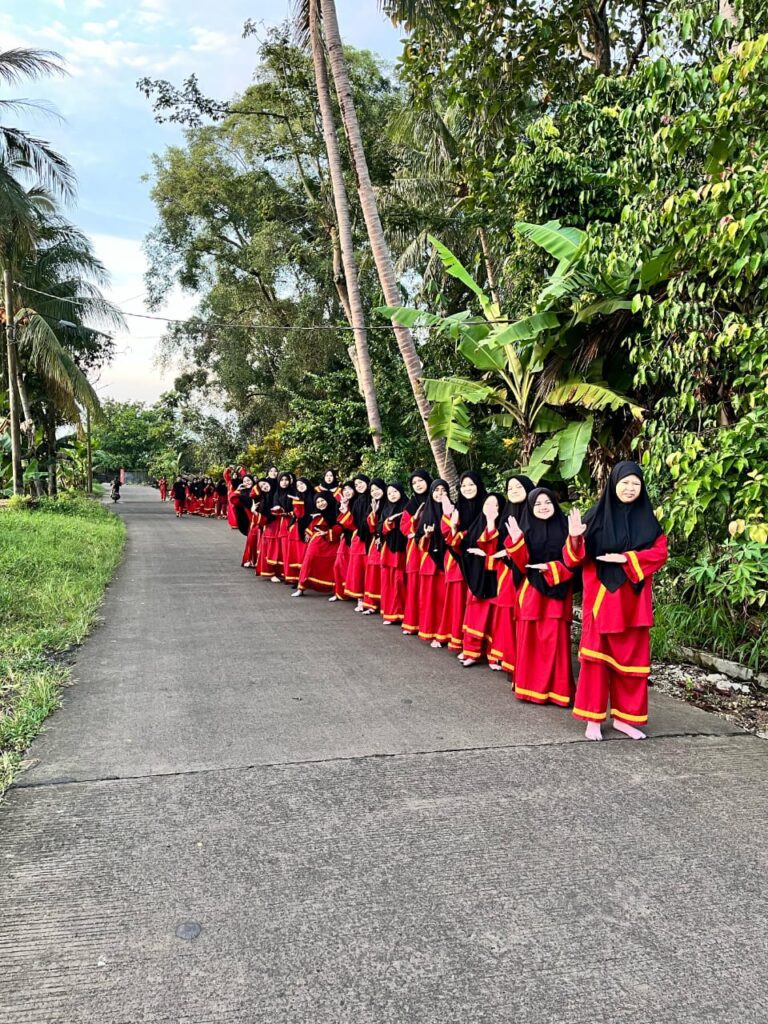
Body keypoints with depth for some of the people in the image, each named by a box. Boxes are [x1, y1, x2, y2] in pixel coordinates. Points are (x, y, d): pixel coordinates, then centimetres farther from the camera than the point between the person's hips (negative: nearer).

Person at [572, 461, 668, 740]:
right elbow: (577, 557, -5)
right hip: (601, 596, -2)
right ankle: (593, 718, 7)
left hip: (632, 598, 3)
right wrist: (575, 538, -27)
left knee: (632, 656, 7)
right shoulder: (596, 515, -1)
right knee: (597, 655, -1)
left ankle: (623, 716, 18)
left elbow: (660, 552, -1)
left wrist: (626, 558, -14)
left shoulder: (647, 519, 5)